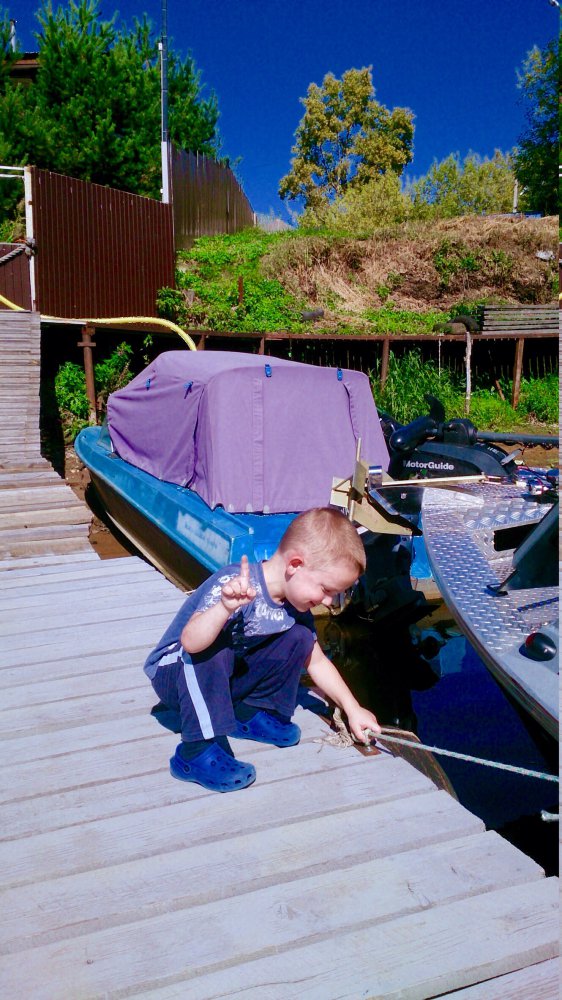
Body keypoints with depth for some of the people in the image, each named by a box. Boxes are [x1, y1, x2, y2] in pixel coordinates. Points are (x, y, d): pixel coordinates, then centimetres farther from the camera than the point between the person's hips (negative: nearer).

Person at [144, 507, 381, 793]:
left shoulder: (296, 607, -7)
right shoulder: (234, 584, -32)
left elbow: (316, 662, 7)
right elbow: (191, 642, -46)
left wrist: (352, 709, 5)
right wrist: (225, 607, -62)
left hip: (228, 677, 7)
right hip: (173, 671, -7)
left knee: (299, 638, -5)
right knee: (210, 650, -39)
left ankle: (250, 712, 5)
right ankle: (197, 750, -27)